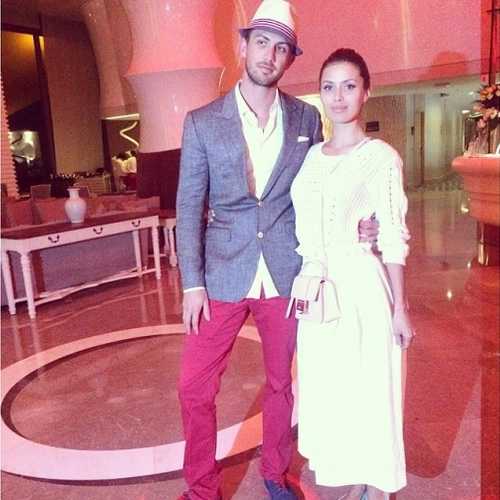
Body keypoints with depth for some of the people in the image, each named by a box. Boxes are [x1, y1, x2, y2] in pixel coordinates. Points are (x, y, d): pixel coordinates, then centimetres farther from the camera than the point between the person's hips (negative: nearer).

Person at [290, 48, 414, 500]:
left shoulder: (380, 157, -6)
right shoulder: (311, 155, 9)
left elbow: (393, 238, -8)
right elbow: (304, 229, 12)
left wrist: (399, 305, -9)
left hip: (361, 287, -5)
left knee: (367, 390, 7)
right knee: (328, 390, 15)